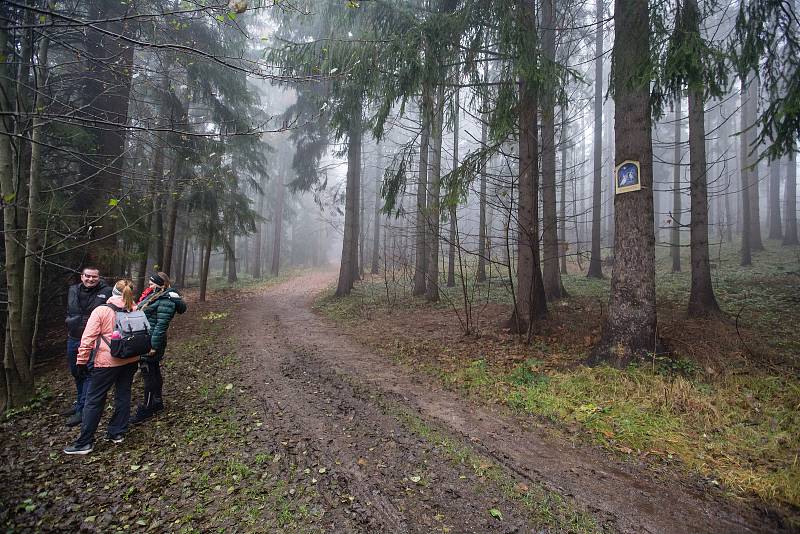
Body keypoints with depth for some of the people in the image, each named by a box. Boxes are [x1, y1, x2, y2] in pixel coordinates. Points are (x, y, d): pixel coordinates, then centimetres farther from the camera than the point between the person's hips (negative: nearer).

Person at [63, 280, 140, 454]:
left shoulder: (101, 311, -11)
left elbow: (88, 338, -10)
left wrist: (82, 360, -1)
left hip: (106, 362, -4)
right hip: (130, 361, 4)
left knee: (94, 401, 7)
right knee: (123, 395, 15)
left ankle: (85, 442, 14)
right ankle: (117, 433, 26)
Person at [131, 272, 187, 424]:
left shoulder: (165, 301, -18)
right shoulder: (154, 296, 12)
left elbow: (161, 325, -22)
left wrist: (154, 346, -22)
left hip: (152, 342, -10)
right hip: (145, 341, 10)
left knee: (150, 374, 0)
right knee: (153, 372, 18)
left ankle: (146, 408, 10)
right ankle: (157, 402, 31)